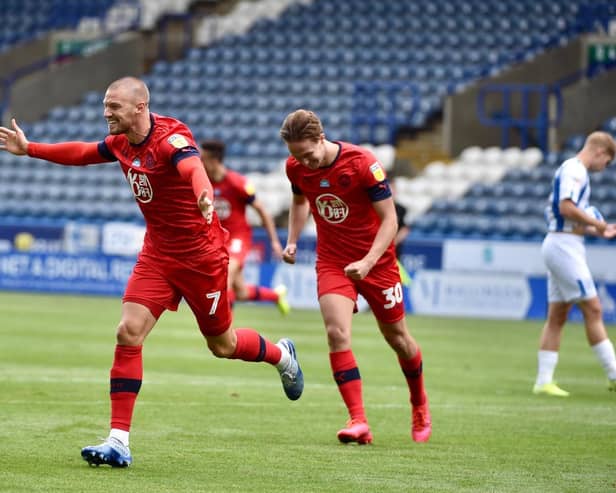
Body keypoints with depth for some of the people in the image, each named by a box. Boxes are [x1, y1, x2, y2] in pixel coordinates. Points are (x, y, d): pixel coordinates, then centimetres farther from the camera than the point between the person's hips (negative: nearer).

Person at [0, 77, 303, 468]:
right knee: (129, 333, -11)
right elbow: (81, 153, 21)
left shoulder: (171, 138, -24)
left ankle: (282, 356, 43)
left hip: (202, 255, -6)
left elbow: (193, 167, -47)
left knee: (222, 345, 9)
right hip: (158, 254, 6)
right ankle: (119, 441, -11)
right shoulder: (121, 143, 0)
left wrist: (204, 196, -69)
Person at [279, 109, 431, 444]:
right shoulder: (296, 167, -8)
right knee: (337, 333, -20)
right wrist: (292, 241, 4)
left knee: (397, 337, 11)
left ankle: (420, 406, 38)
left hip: (376, 261, -2)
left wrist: (368, 261, -31)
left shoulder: (363, 164, -23)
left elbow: (390, 220, -19)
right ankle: (358, 422, -23)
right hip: (332, 262, 3)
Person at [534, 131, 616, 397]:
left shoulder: (572, 170, 20)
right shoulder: (575, 170, -11)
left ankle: (544, 380, 6)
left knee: (557, 316, 7)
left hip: (560, 244, 10)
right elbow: (567, 207, -23)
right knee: (592, 309, -7)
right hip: (565, 245, -10)